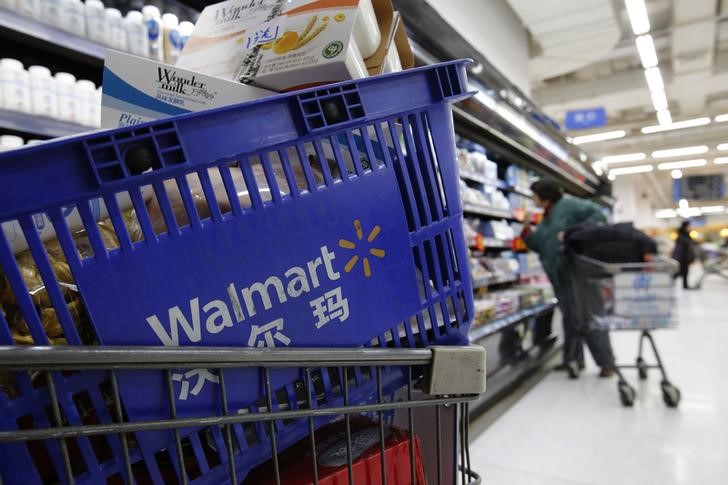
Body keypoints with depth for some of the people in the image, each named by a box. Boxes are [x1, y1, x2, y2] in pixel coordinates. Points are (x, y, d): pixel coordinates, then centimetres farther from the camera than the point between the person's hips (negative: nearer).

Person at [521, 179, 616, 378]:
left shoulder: (568, 205, -7)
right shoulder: (546, 218, 17)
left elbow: (598, 215, -14)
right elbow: (538, 246, 16)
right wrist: (527, 229, 3)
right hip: (559, 275, 9)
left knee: (589, 317, -5)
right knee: (570, 317, 16)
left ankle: (607, 363, 5)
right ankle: (572, 358, 27)